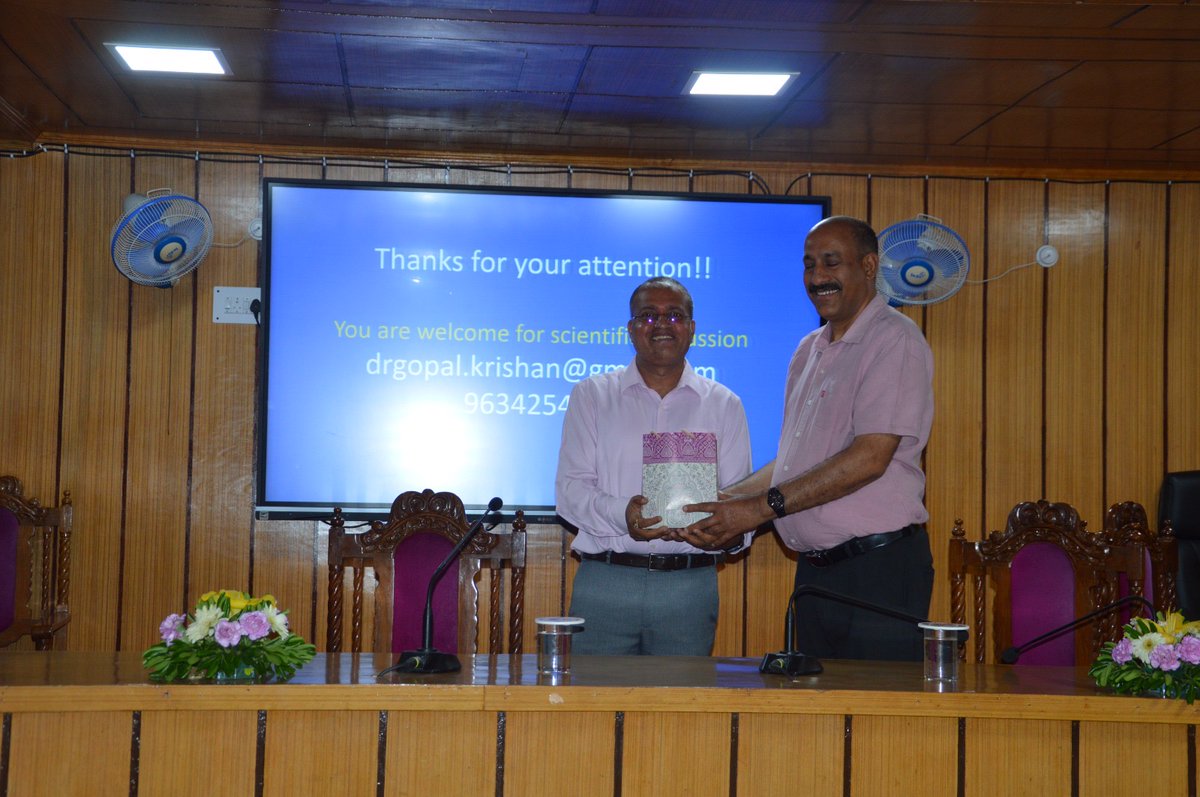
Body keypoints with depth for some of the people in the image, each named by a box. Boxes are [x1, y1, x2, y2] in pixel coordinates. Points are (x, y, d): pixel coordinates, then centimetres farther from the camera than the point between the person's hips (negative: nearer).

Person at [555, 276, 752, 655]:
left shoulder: (723, 405, 13)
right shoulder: (592, 396, 11)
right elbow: (570, 486, 3)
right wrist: (621, 514, -17)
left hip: (690, 585, 1)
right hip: (605, 581, -1)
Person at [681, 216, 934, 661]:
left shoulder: (894, 340, -8)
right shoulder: (809, 351, 18)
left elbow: (870, 457, -18)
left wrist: (763, 507, -18)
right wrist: (724, 505, 4)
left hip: (878, 570, -8)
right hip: (814, 570, 8)